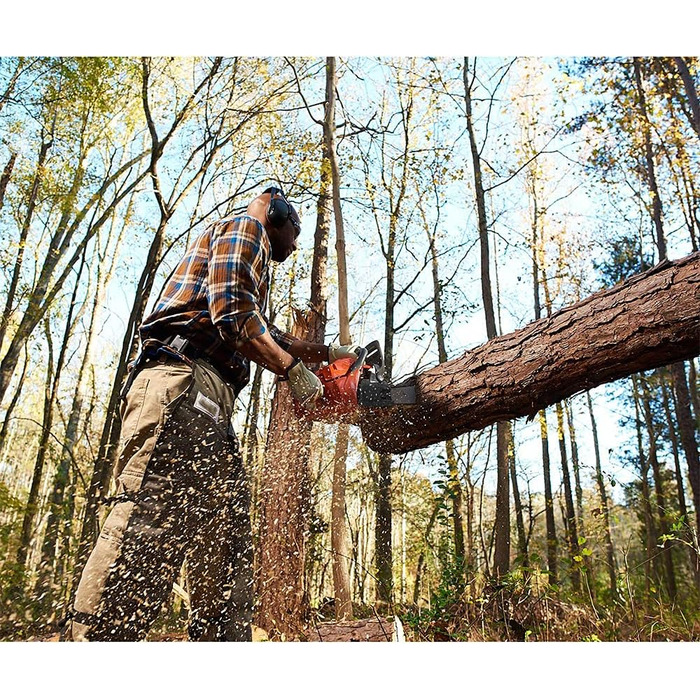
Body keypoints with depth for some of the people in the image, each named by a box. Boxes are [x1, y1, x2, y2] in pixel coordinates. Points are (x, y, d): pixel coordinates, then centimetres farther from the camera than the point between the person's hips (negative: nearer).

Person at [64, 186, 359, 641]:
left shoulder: (248, 273, 36)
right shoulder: (245, 228, 8)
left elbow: (267, 338, 40)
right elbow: (232, 315, -10)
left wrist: (328, 353, 42)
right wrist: (295, 370, -5)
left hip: (209, 406, 11)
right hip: (183, 383, -10)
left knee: (227, 532, 3)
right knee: (150, 523, -21)